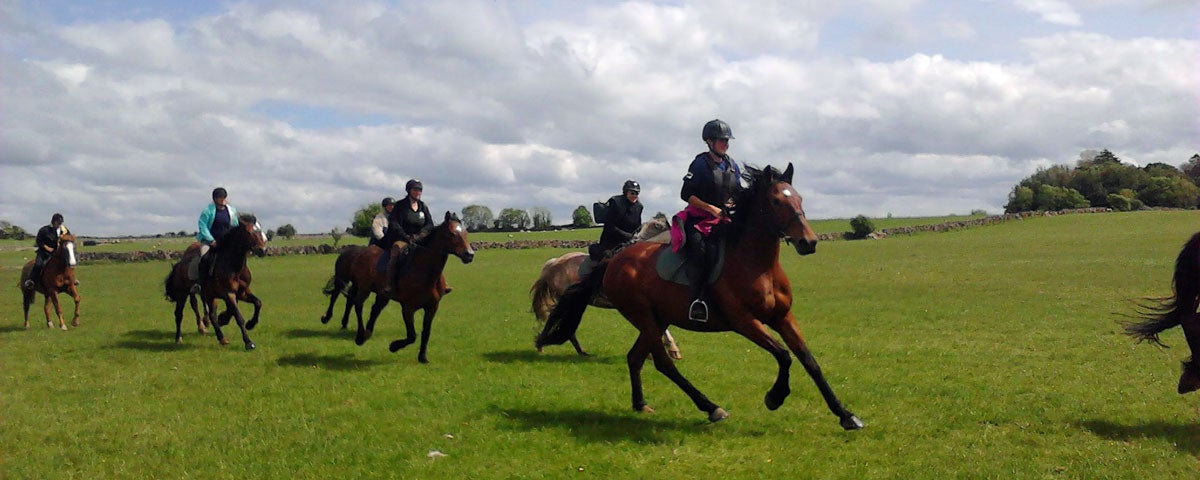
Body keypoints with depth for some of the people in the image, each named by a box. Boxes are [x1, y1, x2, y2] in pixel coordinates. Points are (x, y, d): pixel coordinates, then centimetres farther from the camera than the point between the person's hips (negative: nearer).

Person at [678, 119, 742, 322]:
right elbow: (686, 194, -8)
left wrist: (733, 205, -2)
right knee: (699, 248, -31)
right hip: (698, 218, -6)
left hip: (724, 218, 6)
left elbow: (739, 194, 21)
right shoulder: (701, 163, -4)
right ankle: (696, 300, -33)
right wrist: (711, 208, -15)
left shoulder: (732, 165, 13)